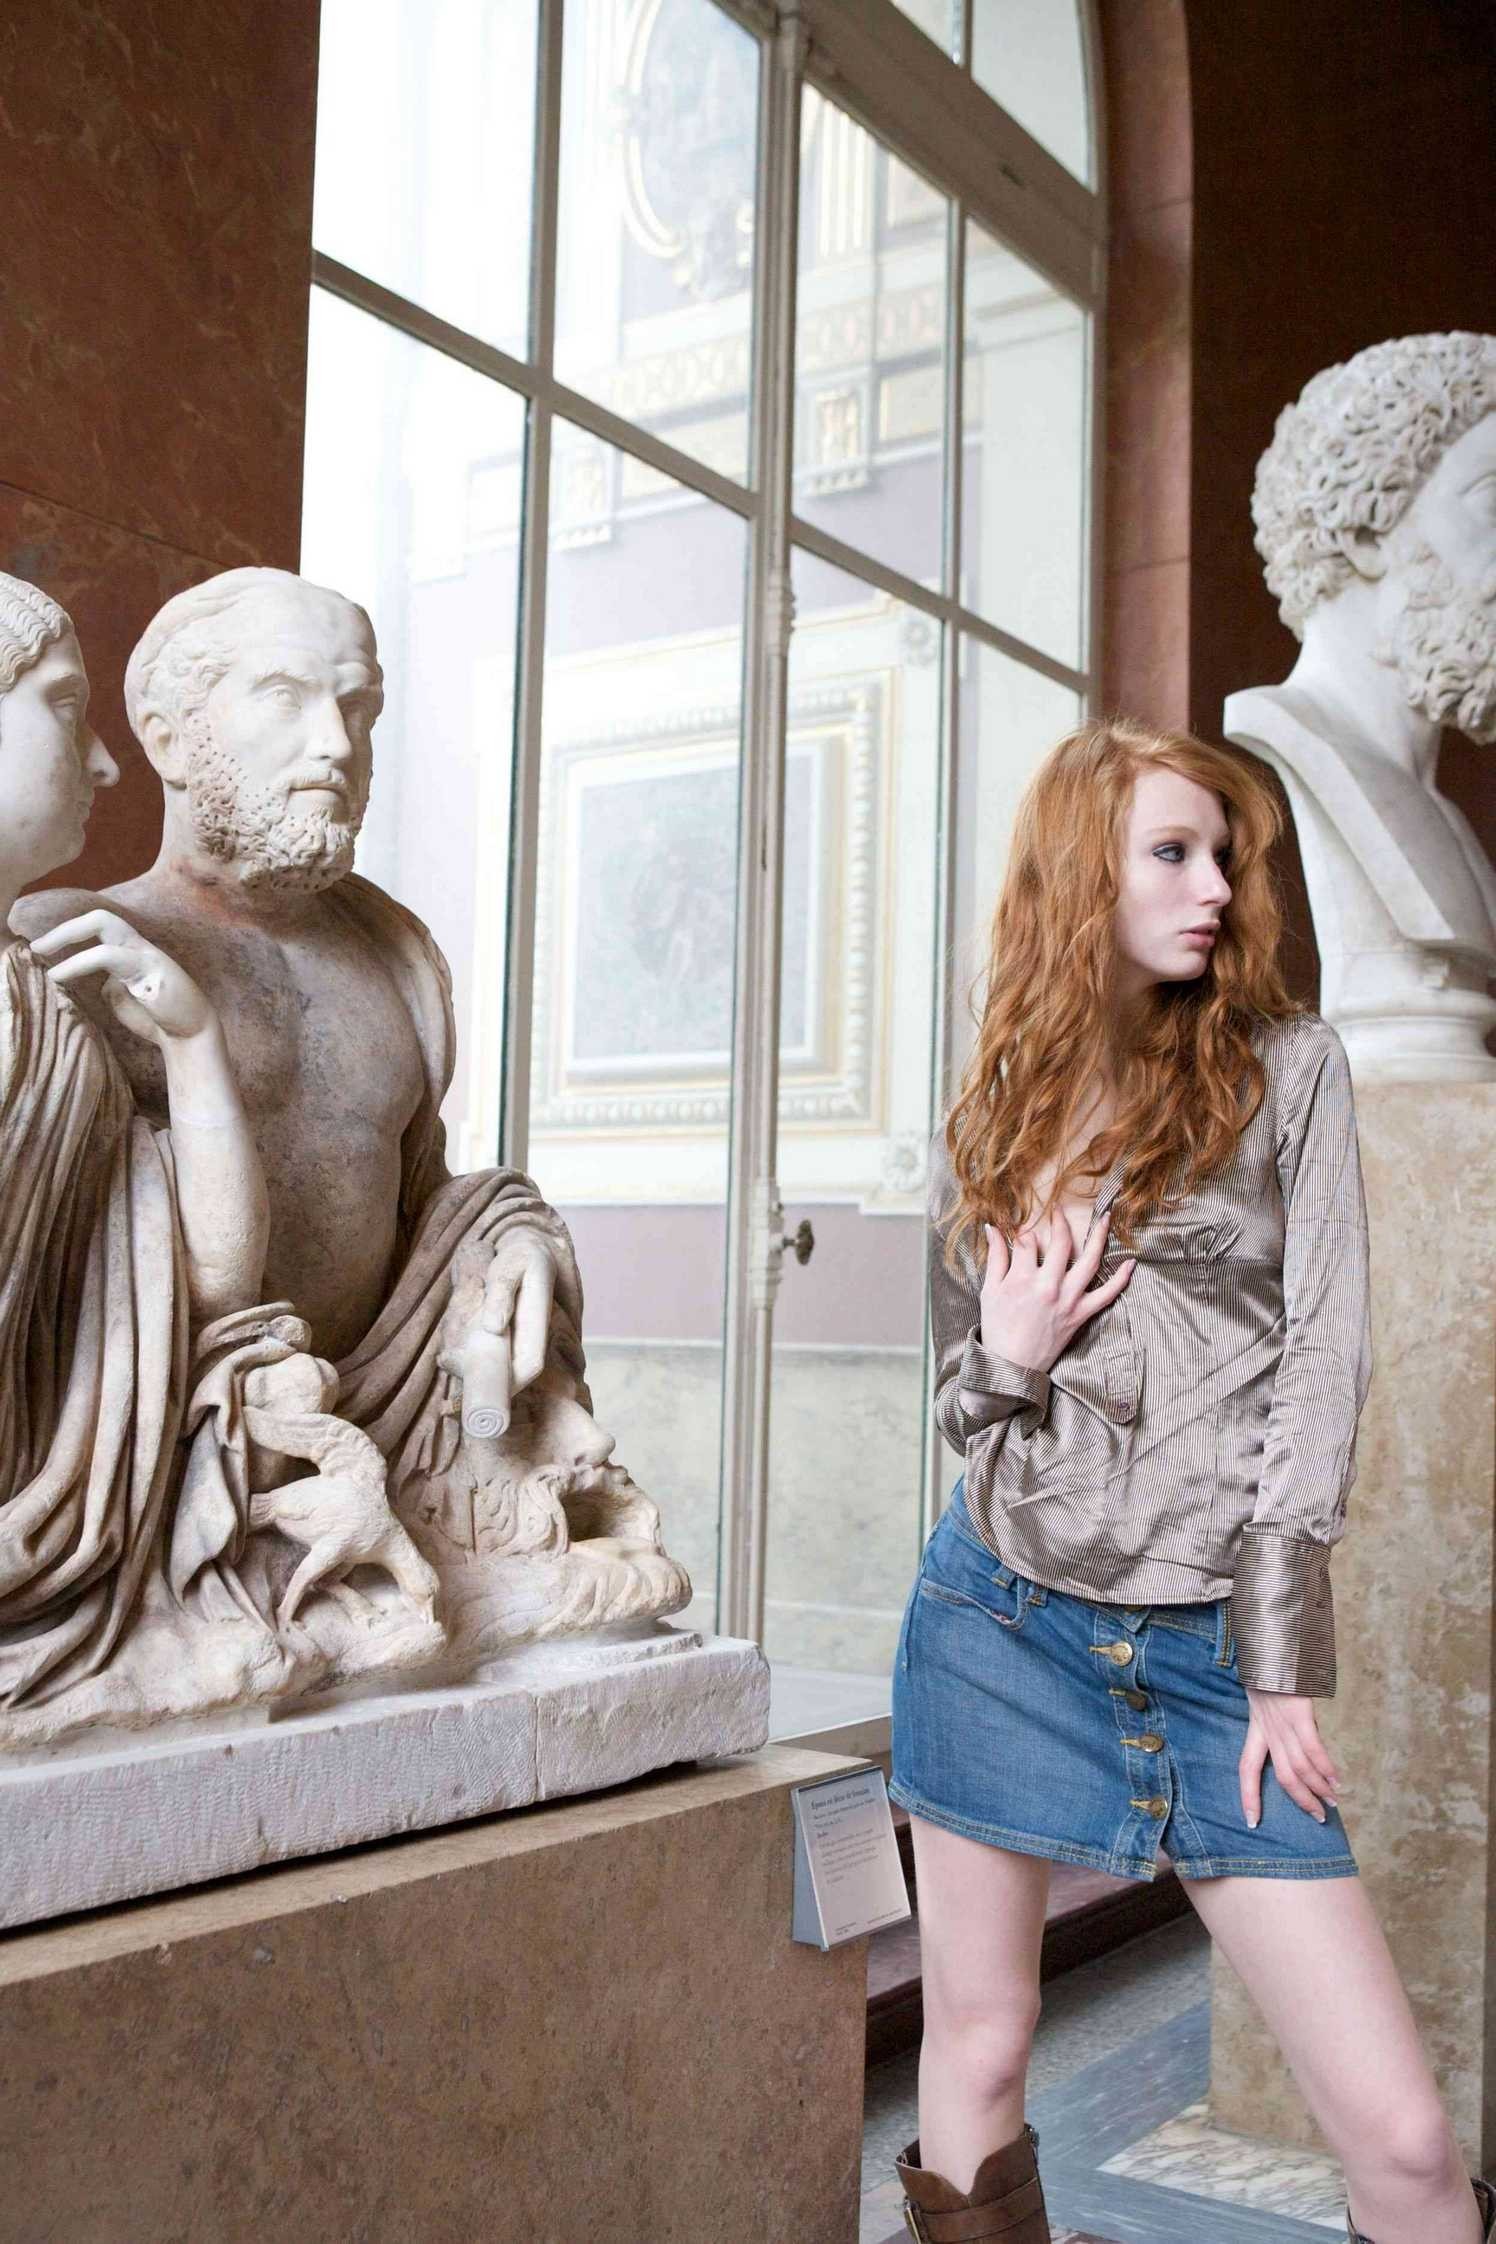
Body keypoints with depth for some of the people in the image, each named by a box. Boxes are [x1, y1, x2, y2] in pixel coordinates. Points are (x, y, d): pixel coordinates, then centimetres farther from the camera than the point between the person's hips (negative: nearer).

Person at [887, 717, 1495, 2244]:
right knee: (974, 2057, 9)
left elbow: (1322, 1362, -2)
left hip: (1211, 1641, -2)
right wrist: (1010, 1356, -6)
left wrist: (1282, 1656, -8)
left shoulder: (1286, 1066, 3)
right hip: (1000, 1617, 2)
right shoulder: (988, 1124, 10)